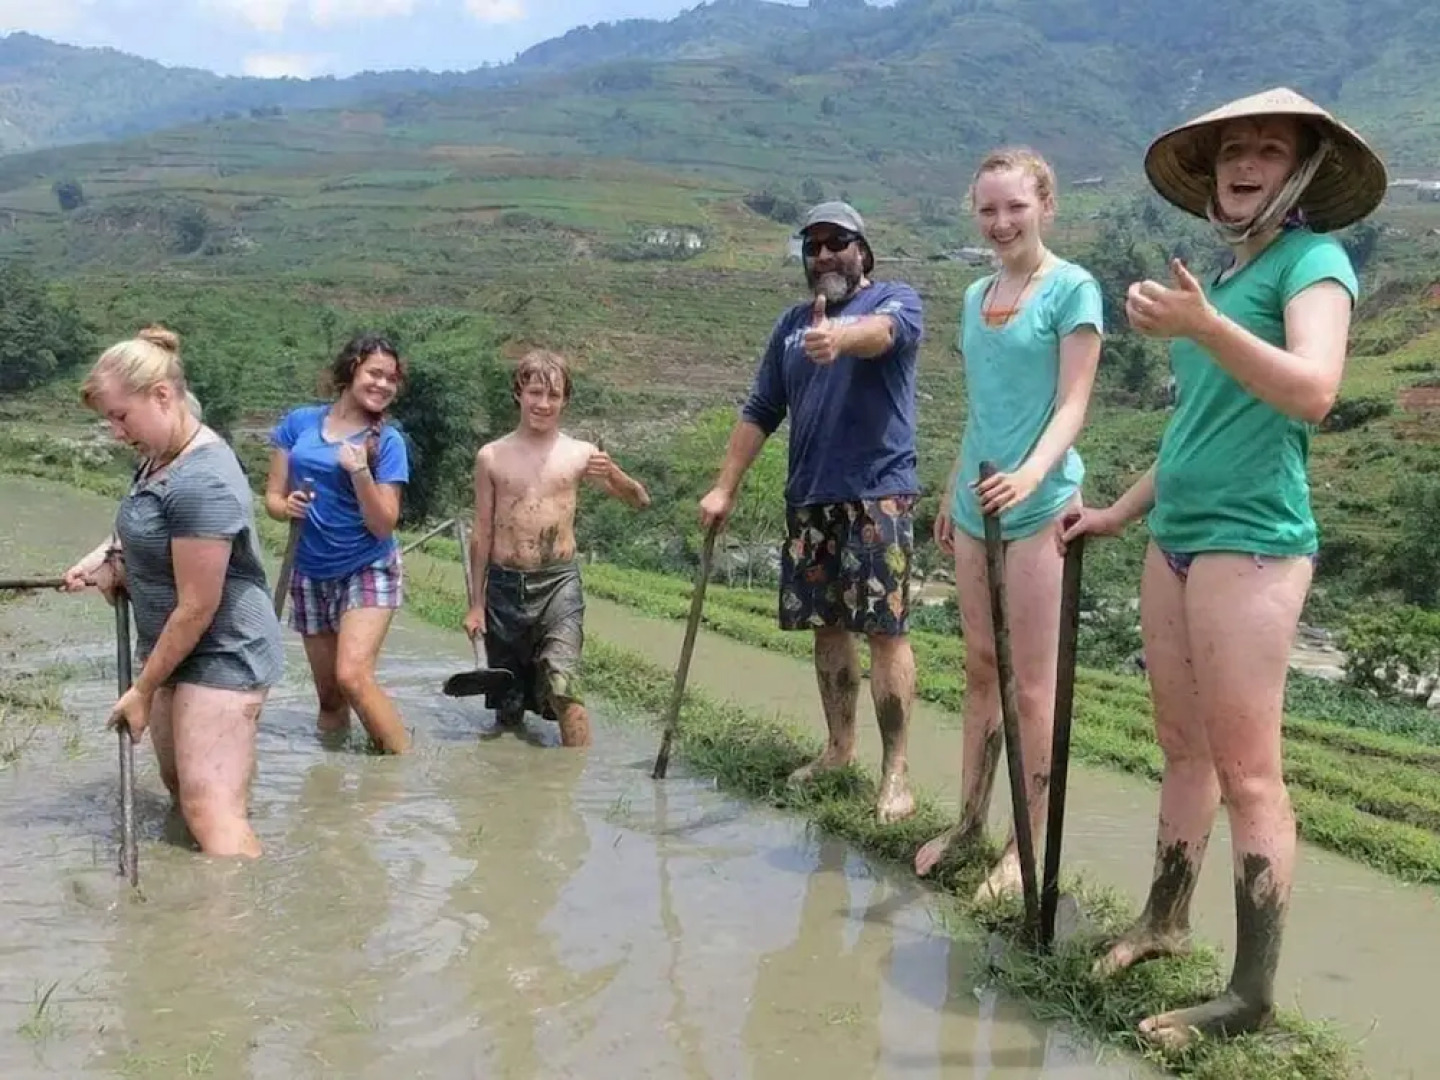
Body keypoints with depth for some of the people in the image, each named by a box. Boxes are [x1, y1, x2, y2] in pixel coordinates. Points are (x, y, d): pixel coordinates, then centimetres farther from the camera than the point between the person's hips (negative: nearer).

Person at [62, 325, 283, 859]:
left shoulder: (203, 483, -27)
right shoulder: (161, 456, 4)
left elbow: (197, 608, -24)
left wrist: (143, 690, -13)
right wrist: (109, 556, 4)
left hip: (222, 655, -10)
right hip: (178, 650, 10)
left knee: (212, 815, -15)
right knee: (182, 789, 19)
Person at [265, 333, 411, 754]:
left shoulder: (387, 441, -9)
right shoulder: (299, 422, -2)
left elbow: (383, 526, -13)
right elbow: (272, 497, 2)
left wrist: (360, 471, -26)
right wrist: (287, 506, -20)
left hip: (368, 571, -3)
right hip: (310, 573, 4)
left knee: (352, 676, -22)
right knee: (328, 693, 11)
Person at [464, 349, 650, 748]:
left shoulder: (580, 454, 2)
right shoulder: (491, 456, 4)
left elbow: (640, 502, 6)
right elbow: (482, 533, 8)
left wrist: (614, 474, -16)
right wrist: (476, 603, 8)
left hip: (558, 582, -2)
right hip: (504, 584, 2)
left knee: (562, 687, -20)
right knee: (507, 705, 11)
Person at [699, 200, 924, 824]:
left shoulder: (894, 298, 0)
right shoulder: (792, 323, 17)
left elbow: (886, 330, -26)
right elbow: (759, 413, 18)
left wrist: (839, 337, -48)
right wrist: (725, 488, 11)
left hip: (878, 493, -6)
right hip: (809, 499, 6)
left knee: (885, 630, -7)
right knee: (827, 627, 11)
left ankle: (895, 771, -1)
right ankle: (839, 747, 25)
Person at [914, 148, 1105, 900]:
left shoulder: (1072, 289, -6)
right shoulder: (975, 297, 14)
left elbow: (1072, 404, -14)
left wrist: (1032, 472, -31)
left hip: (1039, 506, -7)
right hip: (976, 506, 7)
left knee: (1032, 684, 0)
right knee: (980, 670, 14)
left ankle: (1027, 846, 10)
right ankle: (969, 819, 25)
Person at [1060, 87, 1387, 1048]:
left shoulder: (1314, 260, -6)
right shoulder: (1222, 278, 18)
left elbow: (1313, 391, -24)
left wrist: (1202, 326, -36)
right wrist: (1120, 512, 27)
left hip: (1250, 542, -8)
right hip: (1176, 536, 8)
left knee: (1247, 771, -6)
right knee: (1185, 749, 15)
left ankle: (1254, 996, 0)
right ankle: (1165, 922, 28)